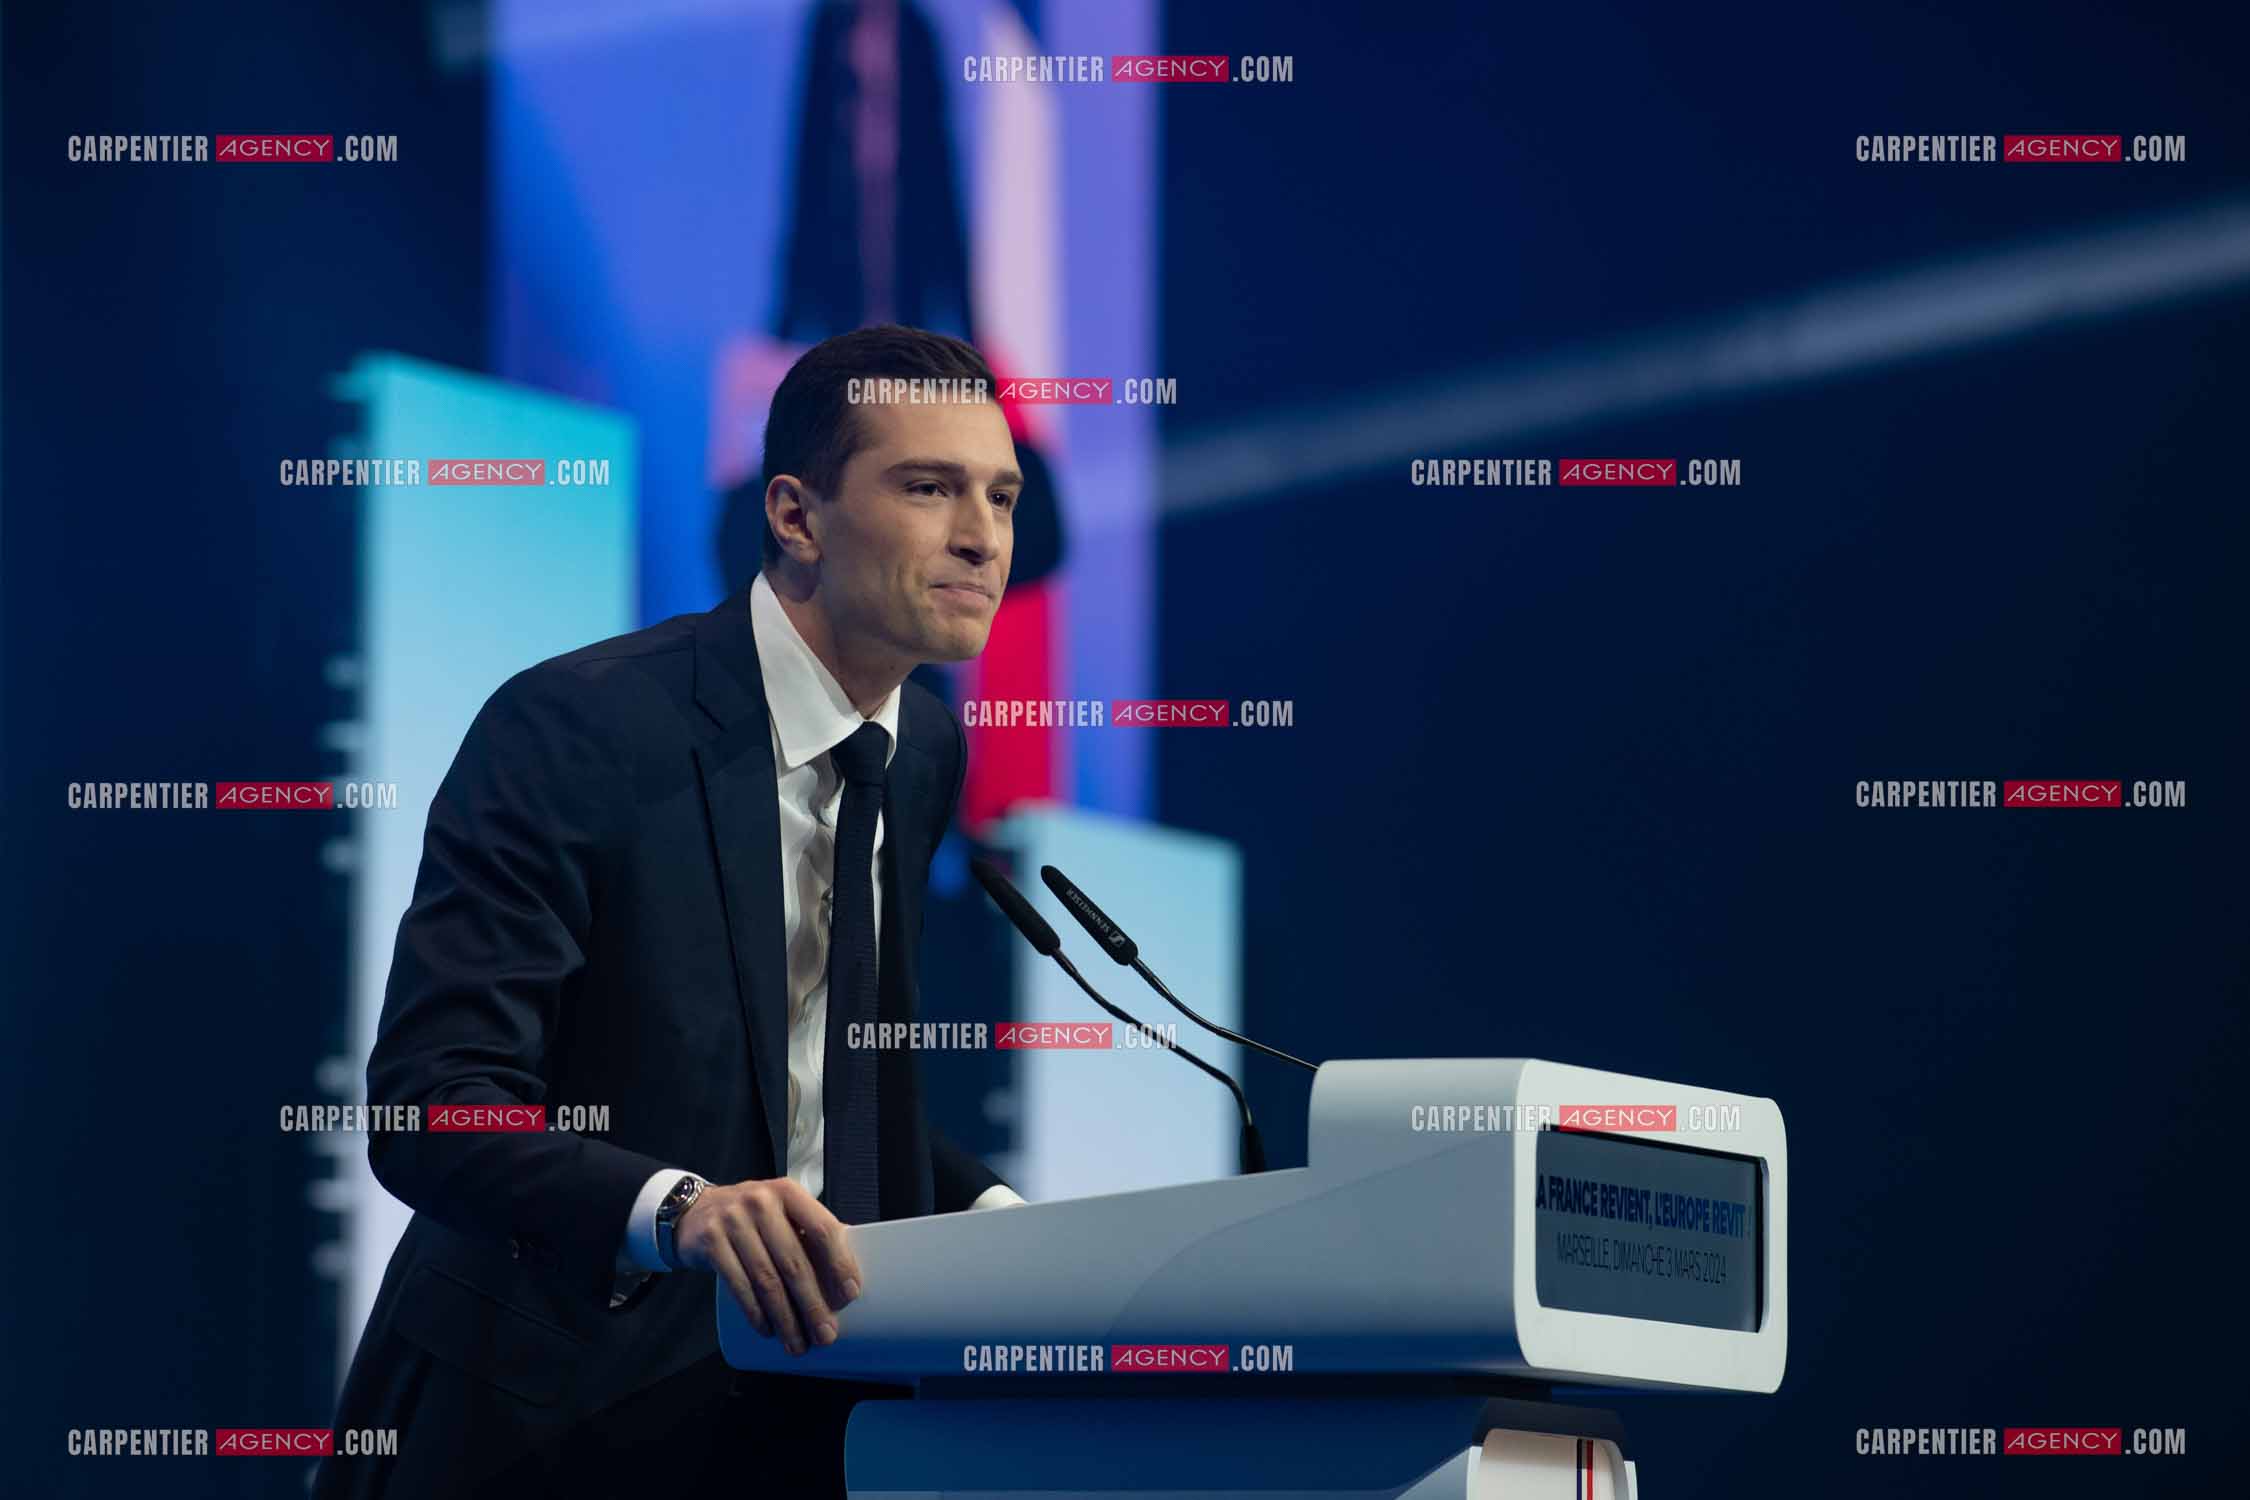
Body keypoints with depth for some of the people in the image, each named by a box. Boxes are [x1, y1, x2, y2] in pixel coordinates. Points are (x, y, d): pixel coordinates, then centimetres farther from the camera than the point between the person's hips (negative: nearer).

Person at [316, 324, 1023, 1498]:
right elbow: (427, 1105, -21)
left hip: (804, 1397, 6)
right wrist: (676, 1209, -37)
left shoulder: (930, 755, 10)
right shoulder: (571, 730, -13)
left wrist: (991, 1215, 1)